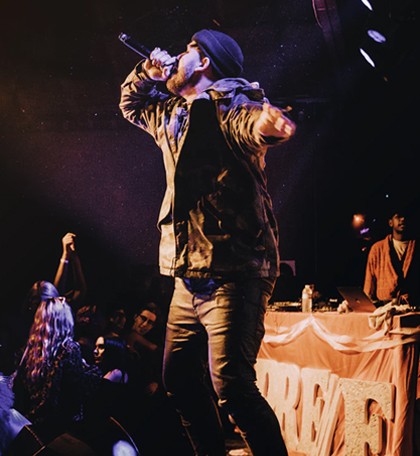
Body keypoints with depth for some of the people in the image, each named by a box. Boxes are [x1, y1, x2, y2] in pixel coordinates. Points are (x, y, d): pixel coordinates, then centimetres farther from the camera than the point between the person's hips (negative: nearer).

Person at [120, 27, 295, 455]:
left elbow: (271, 125, -32)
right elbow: (131, 103, 37)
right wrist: (147, 71, 15)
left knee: (231, 388, -19)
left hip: (233, 274, -9)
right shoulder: (172, 115, 17)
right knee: (178, 378, 16)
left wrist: (272, 121, -58)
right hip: (189, 278, 10)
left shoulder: (229, 107, -10)